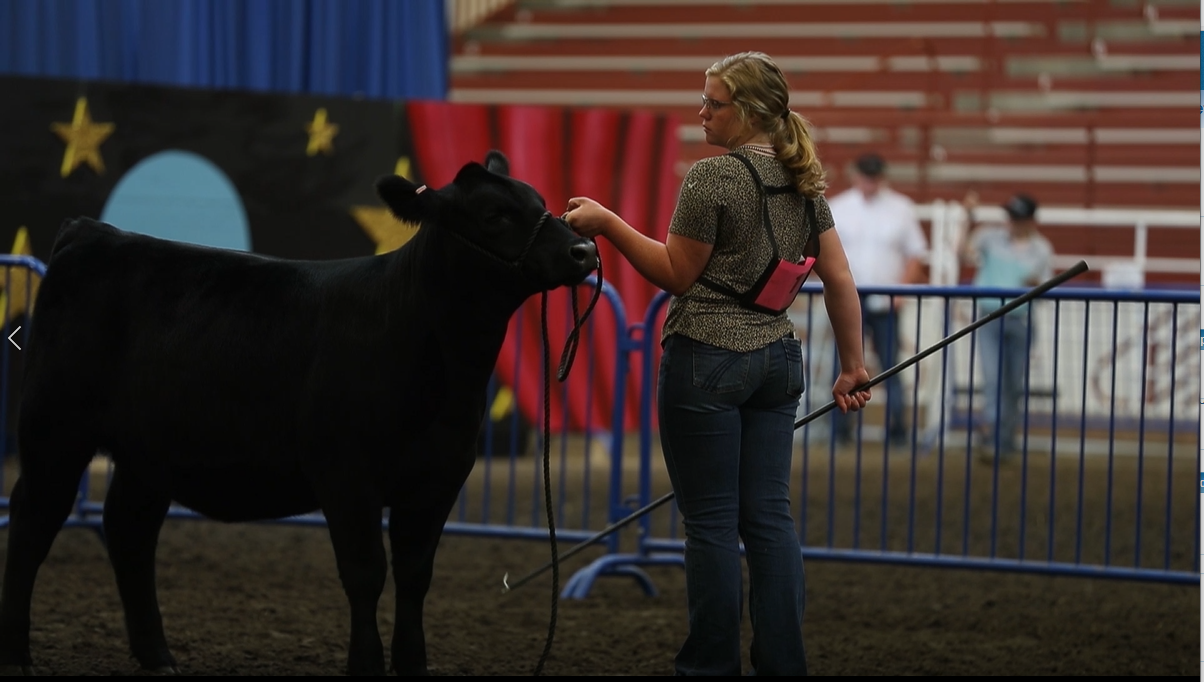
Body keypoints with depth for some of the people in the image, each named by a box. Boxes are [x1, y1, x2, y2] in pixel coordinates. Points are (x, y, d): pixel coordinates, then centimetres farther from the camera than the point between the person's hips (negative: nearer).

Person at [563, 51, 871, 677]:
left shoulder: (713, 176, -14)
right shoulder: (804, 182, 8)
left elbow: (677, 274, -10)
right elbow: (839, 280, 8)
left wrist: (607, 224, -5)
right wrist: (852, 368, 14)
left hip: (707, 361, -7)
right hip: (778, 361, 7)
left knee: (712, 522, 0)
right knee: (770, 517, 9)